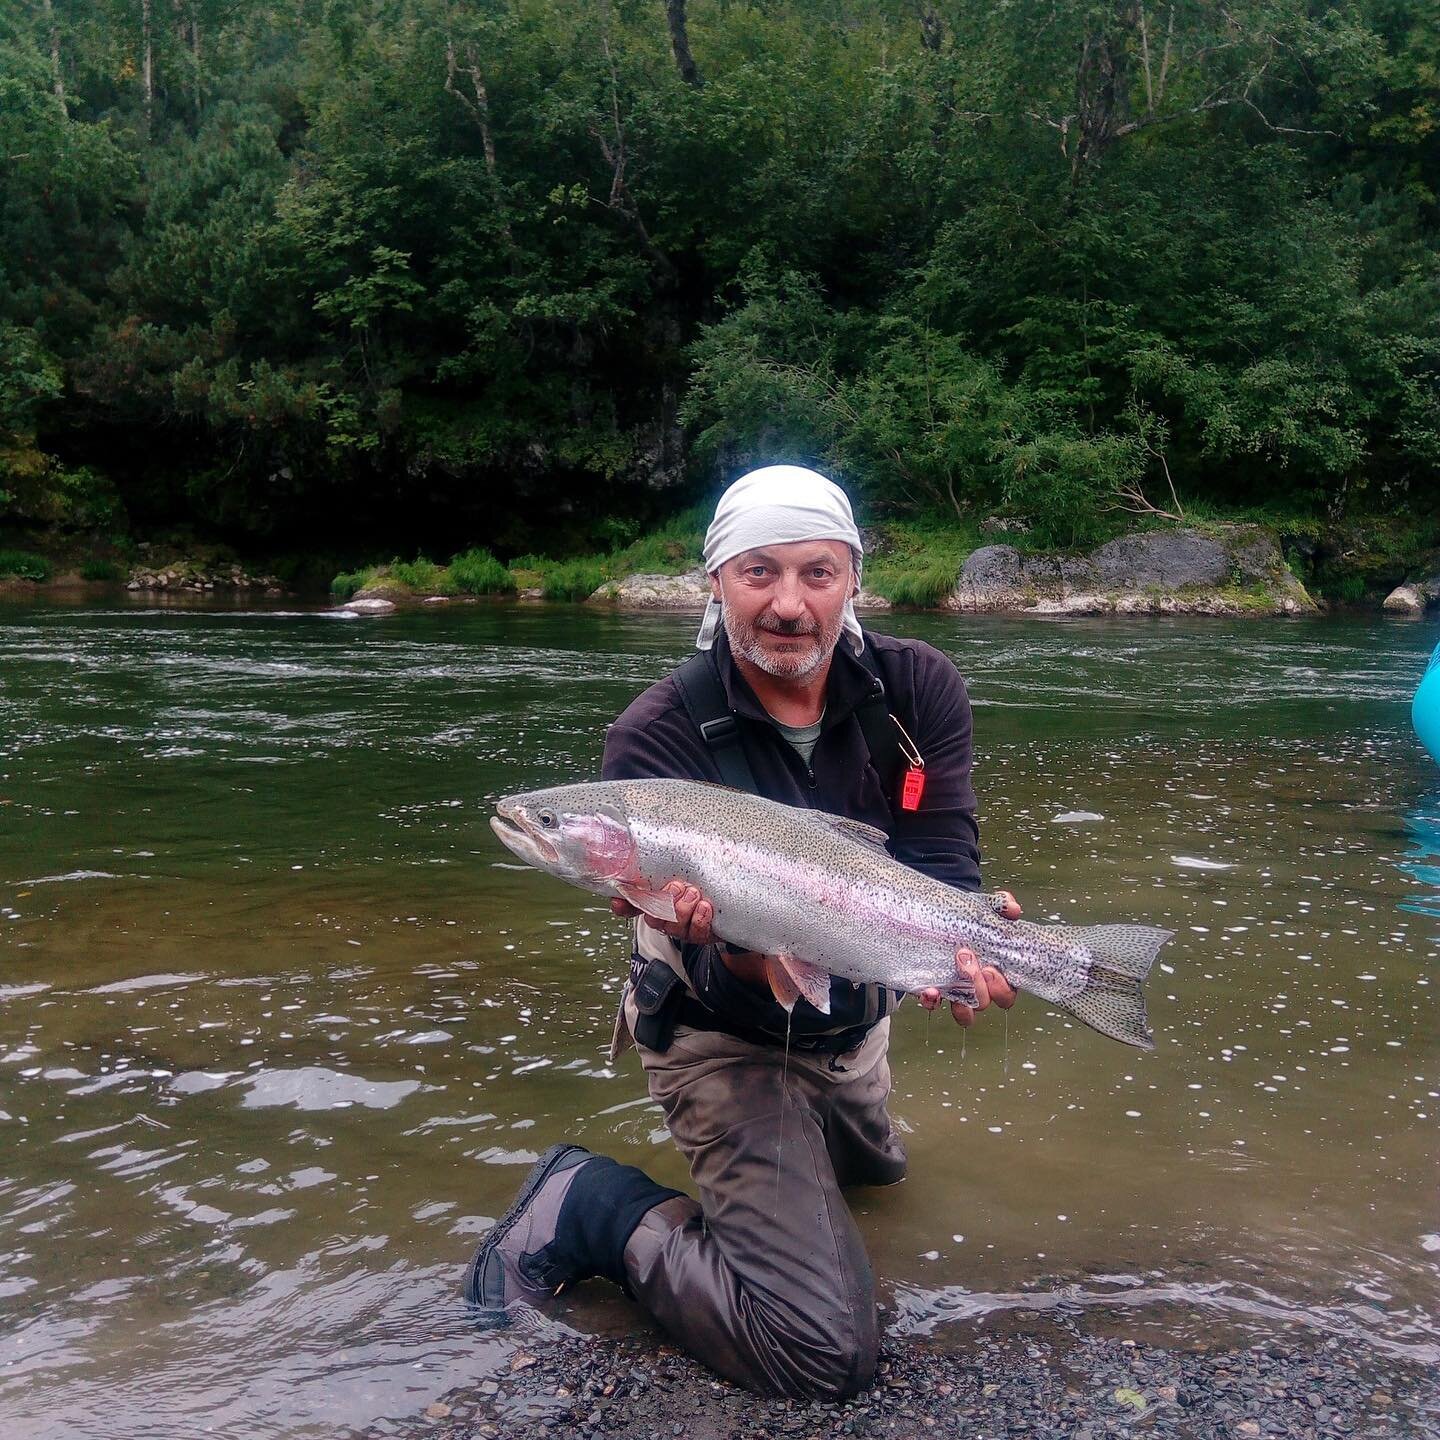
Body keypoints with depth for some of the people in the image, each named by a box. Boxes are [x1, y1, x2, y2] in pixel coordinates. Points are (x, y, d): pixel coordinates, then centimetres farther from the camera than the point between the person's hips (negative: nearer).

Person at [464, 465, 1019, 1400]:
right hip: (732, 1040, -6)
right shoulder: (659, 737, -27)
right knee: (826, 1355, -15)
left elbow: (943, 864, -17)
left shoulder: (920, 691, -14)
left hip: (856, 1021, 6)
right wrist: (737, 949, -52)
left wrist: (954, 942, -40)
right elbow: (722, 980, -28)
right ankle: (592, 1208, 2)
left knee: (876, 1170, 35)